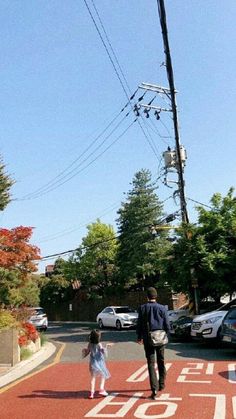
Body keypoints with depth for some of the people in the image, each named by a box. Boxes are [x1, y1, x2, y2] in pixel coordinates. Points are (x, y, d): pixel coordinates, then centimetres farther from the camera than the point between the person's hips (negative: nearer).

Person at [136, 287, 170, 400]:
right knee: (161, 362, 19)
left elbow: (139, 324, -1)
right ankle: (161, 385, 30)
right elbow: (167, 325, -2)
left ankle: (154, 389, -5)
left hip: (148, 339, -1)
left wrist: (139, 337, 12)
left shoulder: (142, 308, -6)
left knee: (151, 364, 2)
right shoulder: (162, 308, -6)